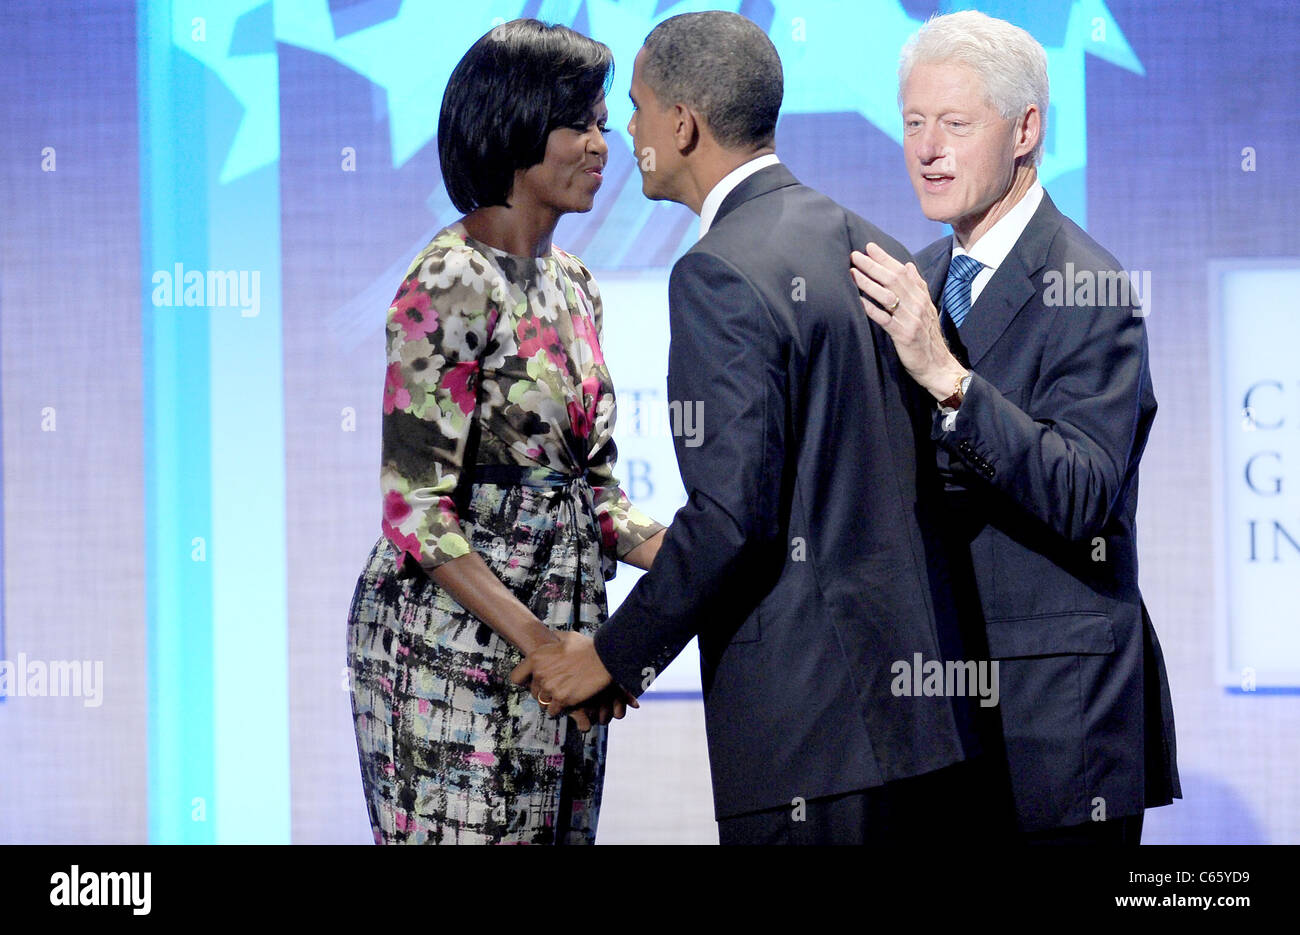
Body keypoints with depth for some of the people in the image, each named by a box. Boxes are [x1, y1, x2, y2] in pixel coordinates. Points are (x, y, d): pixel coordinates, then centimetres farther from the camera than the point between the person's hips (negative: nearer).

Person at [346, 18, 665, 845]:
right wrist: (538, 644, -20)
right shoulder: (451, 287, -13)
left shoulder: (573, 285, 12)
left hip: (559, 639, 8)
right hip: (453, 644, -8)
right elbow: (416, 507, -16)